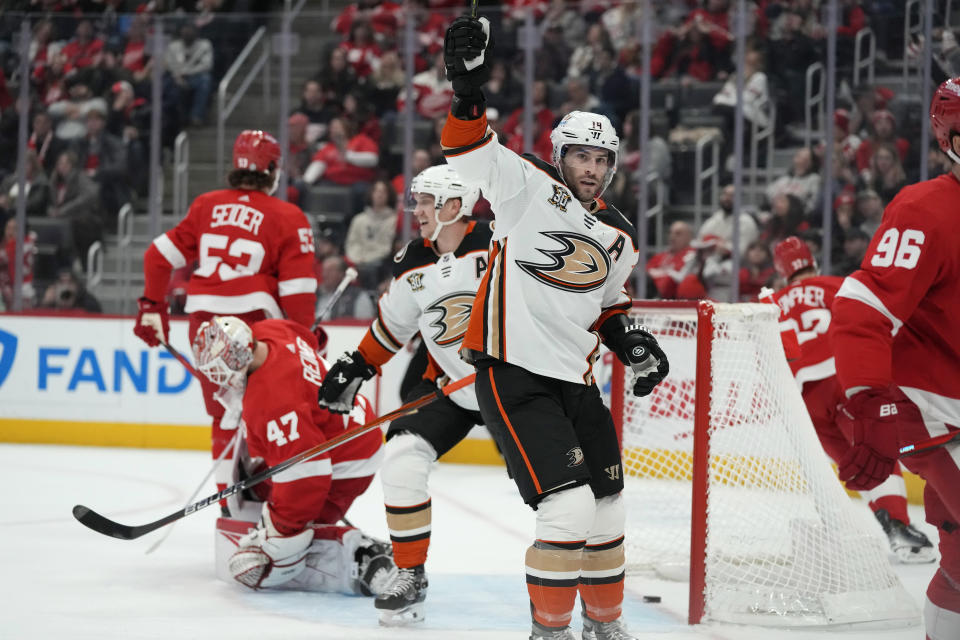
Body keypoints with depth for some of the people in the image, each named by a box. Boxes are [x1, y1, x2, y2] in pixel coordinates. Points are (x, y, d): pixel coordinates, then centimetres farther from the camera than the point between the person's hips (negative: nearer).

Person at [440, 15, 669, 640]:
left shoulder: (619, 238, 13)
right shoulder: (528, 190, -4)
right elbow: (471, 153, -17)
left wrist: (634, 342, 9)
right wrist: (468, 90, -33)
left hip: (575, 379, 7)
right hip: (512, 372, -7)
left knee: (605, 508, 12)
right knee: (569, 507, -16)